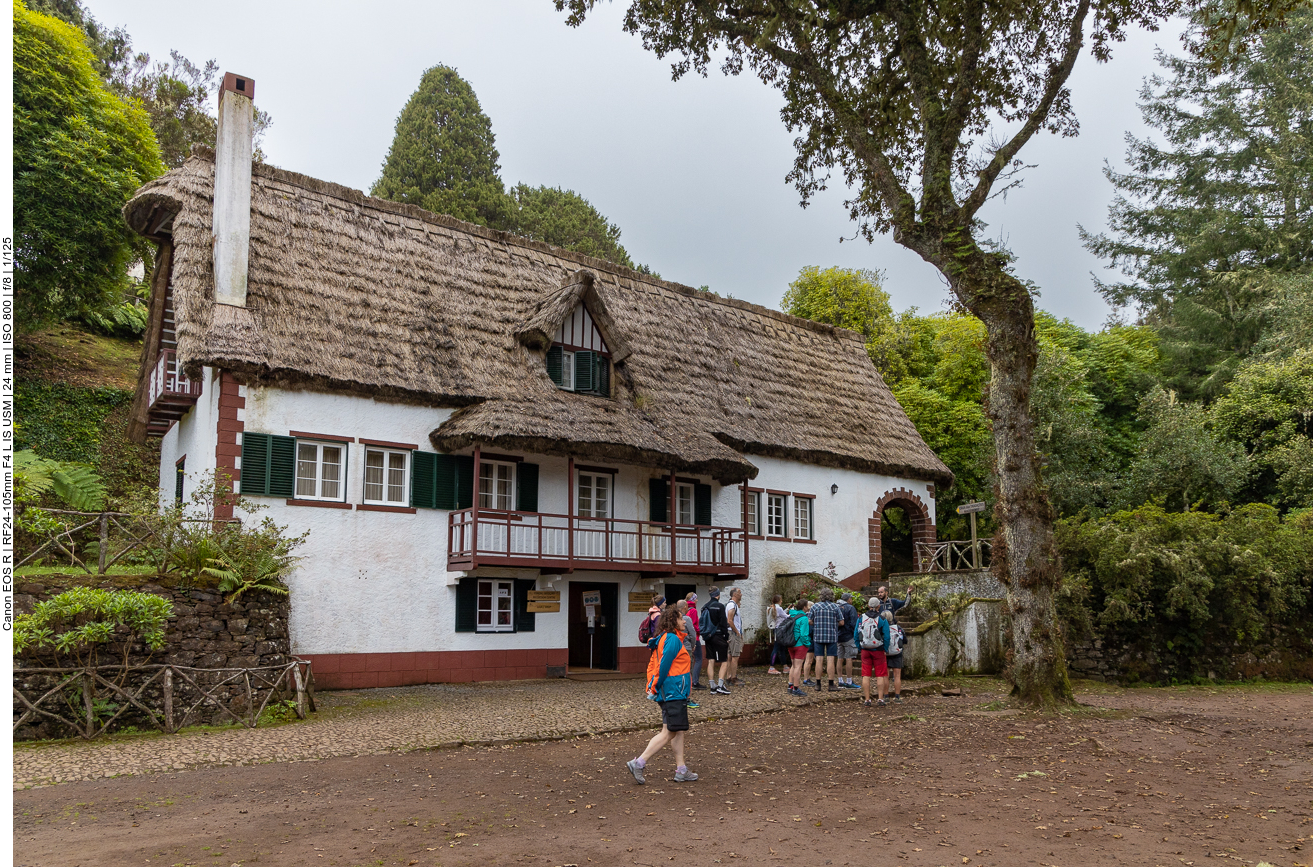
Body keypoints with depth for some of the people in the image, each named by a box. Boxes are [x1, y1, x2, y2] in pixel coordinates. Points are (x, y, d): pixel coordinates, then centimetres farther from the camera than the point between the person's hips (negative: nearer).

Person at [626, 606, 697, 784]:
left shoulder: (664, 638, 15)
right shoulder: (673, 639, -15)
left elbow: (652, 665, 14)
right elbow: (663, 666, -20)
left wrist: (652, 687, 10)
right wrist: (656, 688, -11)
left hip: (670, 694, 10)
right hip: (674, 692, -10)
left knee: (678, 731, 13)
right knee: (668, 733, -7)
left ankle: (681, 771, 18)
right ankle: (638, 763, -8)